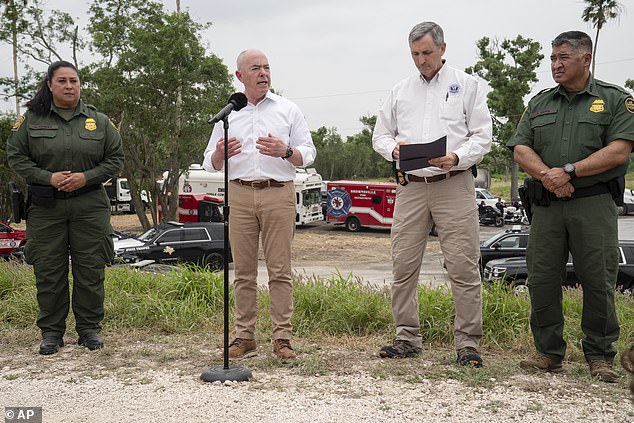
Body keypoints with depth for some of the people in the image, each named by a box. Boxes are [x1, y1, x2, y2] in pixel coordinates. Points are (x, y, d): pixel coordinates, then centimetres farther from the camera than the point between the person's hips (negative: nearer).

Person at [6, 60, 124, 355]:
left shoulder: (99, 121, 8)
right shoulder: (31, 119, 6)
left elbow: (116, 159, 8)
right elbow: (15, 156, 4)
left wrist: (87, 177, -8)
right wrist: (48, 178, -11)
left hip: (89, 206, 1)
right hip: (45, 207, 0)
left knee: (90, 270, 3)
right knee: (48, 271, 4)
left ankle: (89, 329, 16)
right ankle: (51, 332, 16)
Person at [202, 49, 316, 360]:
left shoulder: (287, 110, 10)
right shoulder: (227, 115, 15)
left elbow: (308, 153, 6)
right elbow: (210, 164, 14)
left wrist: (285, 151, -15)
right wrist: (220, 153, -10)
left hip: (278, 194, -2)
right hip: (239, 195, 2)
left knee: (279, 270, -3)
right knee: (243, 271, 3)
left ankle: (282, 338, 2)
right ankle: (244, 337, 9)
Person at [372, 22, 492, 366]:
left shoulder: (467, 86, 10)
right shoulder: (399, 91, 19)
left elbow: (482, 137, 3)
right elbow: (380, 135, 19)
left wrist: (457, 157, -15)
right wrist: (393, 149, -5)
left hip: (454, 185, -3)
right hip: (410, 186, 3)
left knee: (463, 267, -6)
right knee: (403, 266, 3)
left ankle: (468, 342, 3)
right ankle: (407, 338, 14)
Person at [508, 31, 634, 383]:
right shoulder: (539, 104, 17)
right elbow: (521, 149, 7)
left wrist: (570, 171, -14)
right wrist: (546, 175, -12)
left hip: (593, 204, -3)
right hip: (545, 205, 4)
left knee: (598, 281, -2)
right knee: (542, 280, 2)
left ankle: (599, 356, 11)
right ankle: (549, 352, 14)